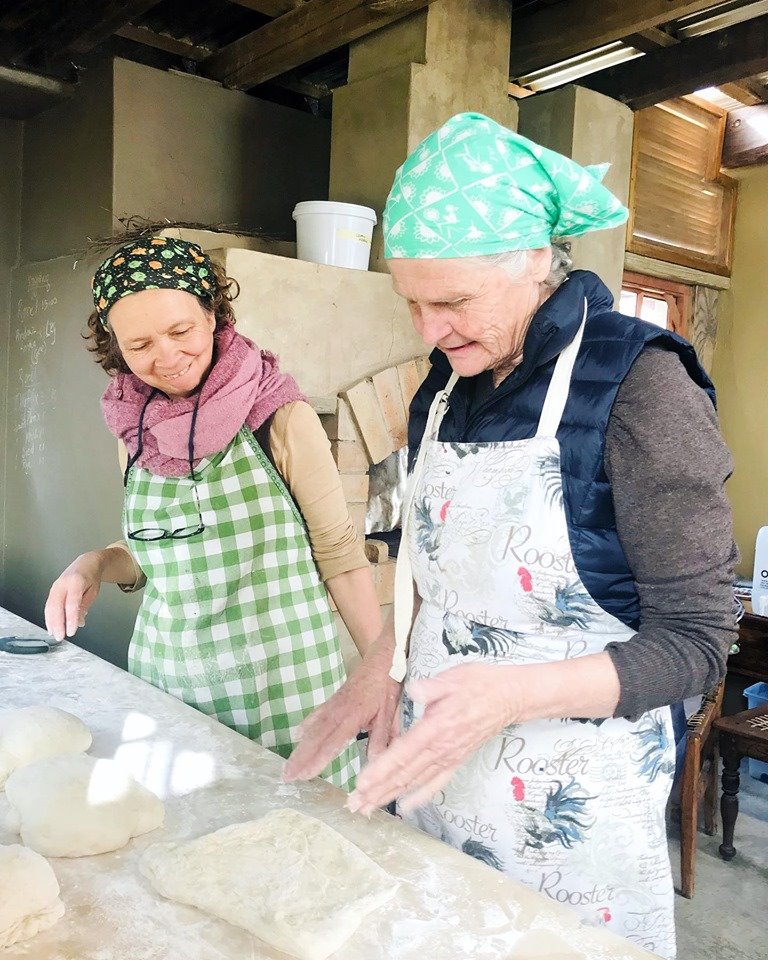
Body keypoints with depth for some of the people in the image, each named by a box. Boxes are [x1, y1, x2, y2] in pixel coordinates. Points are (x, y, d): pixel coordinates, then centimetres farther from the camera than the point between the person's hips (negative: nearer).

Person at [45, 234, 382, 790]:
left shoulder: (278, 416, -11)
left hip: (278, 688, -4)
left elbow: (340, 556, -6)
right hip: (167, 680, 4)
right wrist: (97, 565, -3)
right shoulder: (136, 428, 3)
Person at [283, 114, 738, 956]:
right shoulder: (444, 389, 2)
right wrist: (381, 668, -2)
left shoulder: (639, 385, -18)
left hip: (571, 804, -5)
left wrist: (512, 692, -28)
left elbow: (694, 646, -16)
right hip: (435, 771, 6)